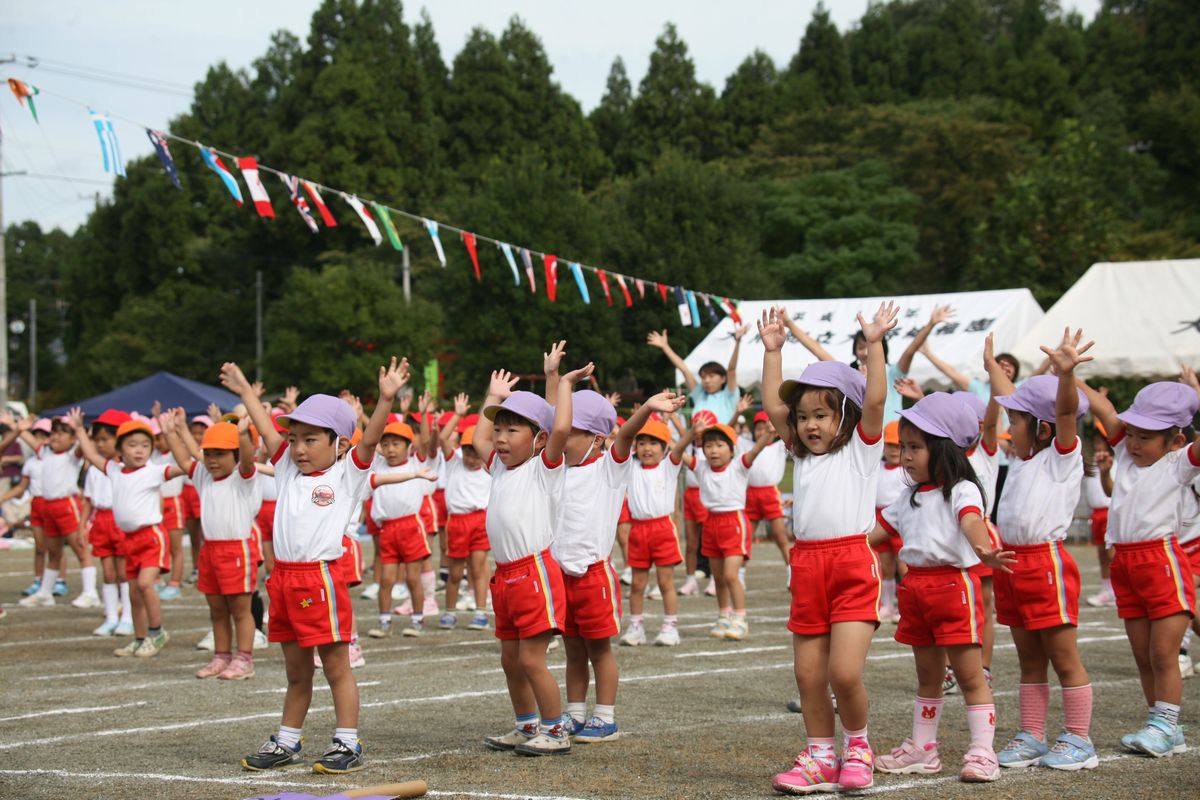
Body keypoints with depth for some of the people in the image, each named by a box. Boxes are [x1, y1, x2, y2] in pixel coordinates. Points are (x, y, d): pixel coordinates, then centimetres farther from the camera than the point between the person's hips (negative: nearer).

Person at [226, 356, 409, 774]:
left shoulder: (346, 476, -2)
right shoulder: (288, 471, 14)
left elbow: (369, 440, -16)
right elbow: (266, 430, 23)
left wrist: (386, 399, -29)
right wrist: (244, 390, 31)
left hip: (320, 578, -6)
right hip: (284, 578, 6)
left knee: (336, 666, -1)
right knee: (296, 671, 16)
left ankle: (347, 745, 4)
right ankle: (286, 743, 23)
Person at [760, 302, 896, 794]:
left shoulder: (861, 448, 4)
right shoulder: (801, 453, 17)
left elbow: (875, 400, -10)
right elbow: (773, 405, 12)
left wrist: (874, 345, -13)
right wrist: (772, 350, 11)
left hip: (853, 564, -5)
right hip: (807, 566, 6)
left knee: (844, 672, -14)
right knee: (808, 675, 6)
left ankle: (858, 744, 9)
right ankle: (821, 758, 17)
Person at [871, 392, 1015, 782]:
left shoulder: (961, 490, -10)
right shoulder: (910, 497, 15)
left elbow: (971, 521, -30)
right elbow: (879, 528, 22)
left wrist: (984, 550, -50)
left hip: (954, 583, -8)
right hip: (916, 586, 8)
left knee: (969, 674, -4)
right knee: (927, 675, 16)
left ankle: (982, 752, -2)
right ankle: (922, 749, 24)